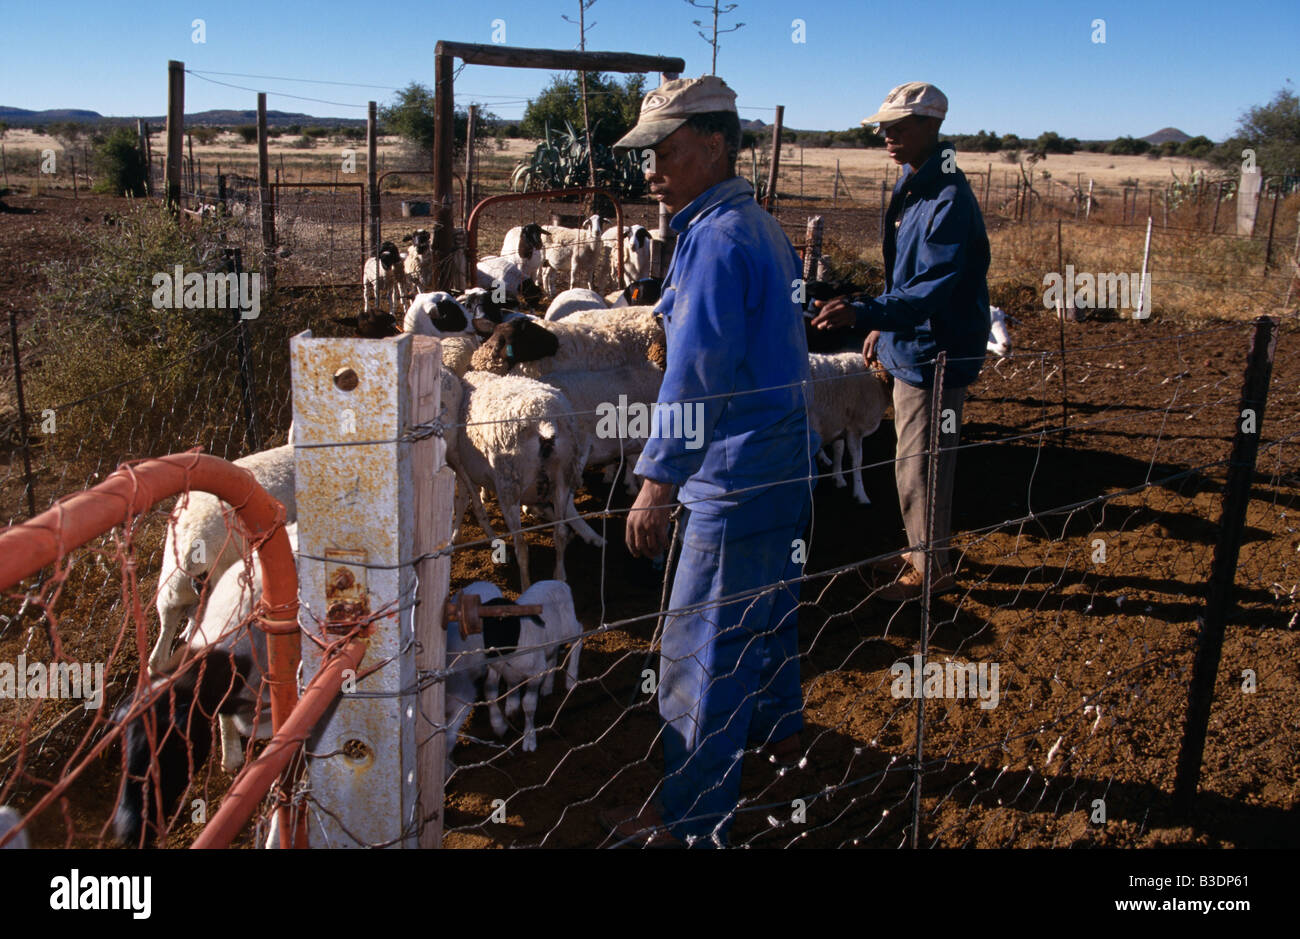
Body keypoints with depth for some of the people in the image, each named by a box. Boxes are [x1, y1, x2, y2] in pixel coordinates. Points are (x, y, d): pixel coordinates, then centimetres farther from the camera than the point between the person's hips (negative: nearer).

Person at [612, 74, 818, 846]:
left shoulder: (717, 239, -19)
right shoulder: (764, 228, 13)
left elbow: (697, 373, -25)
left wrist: (658, 482, -24)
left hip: (740, 477, -10)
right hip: (785, 460, 10)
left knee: (702, 647, -1)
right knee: (767, 601, 27)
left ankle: (693, 820, 10)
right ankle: (779, 728, 49)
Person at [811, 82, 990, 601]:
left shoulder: (948, 199, -23)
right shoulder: (911, 187, 9)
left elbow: (932, 290, -30)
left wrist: (863, 313, -41)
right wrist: (883, 325, 22)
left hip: (935, 354, -10)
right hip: (911, 348, 10)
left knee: (919, 467, 0)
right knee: (917, 461, 20)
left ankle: (933, 569, 16)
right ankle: (922, 552, 36)